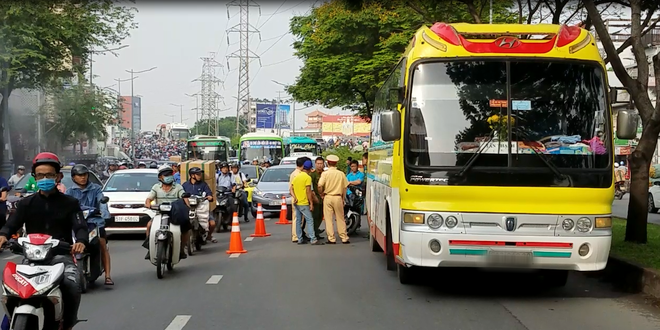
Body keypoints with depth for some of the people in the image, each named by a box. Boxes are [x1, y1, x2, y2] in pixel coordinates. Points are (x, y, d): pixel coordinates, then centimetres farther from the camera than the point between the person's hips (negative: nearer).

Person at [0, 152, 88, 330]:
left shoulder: (70, 203, 9)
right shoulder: (26, 203, 16)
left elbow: (80, 227, -3)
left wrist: (80, 241, -27)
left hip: (61, 255, -2)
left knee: (72, 286, -29)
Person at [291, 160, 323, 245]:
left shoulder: (296, 176, 11)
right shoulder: (308, 177, -12)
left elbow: (291, 189, 11)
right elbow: (308, 191, -15)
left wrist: (294, 197, 4)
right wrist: (311, 203, -12)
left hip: (296, 202, 8)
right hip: (303, 203, -8)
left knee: (298, 220, 10)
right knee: (309, 220, -8)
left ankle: (300, 239, 13)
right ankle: (313, 240, -14)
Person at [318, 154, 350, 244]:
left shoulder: (325, 174, -7)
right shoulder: (341, 174, 1)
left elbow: (320, 186, -15)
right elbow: (345, 187, 5)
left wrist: (321, 194, 3)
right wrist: (343, 199, 16)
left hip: (327, 197, -2)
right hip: (338, 197, 2)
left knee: (328, 219, 5)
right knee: (340, 219, 10)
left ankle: (331, 239, 4)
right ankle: (344, 238, 11)